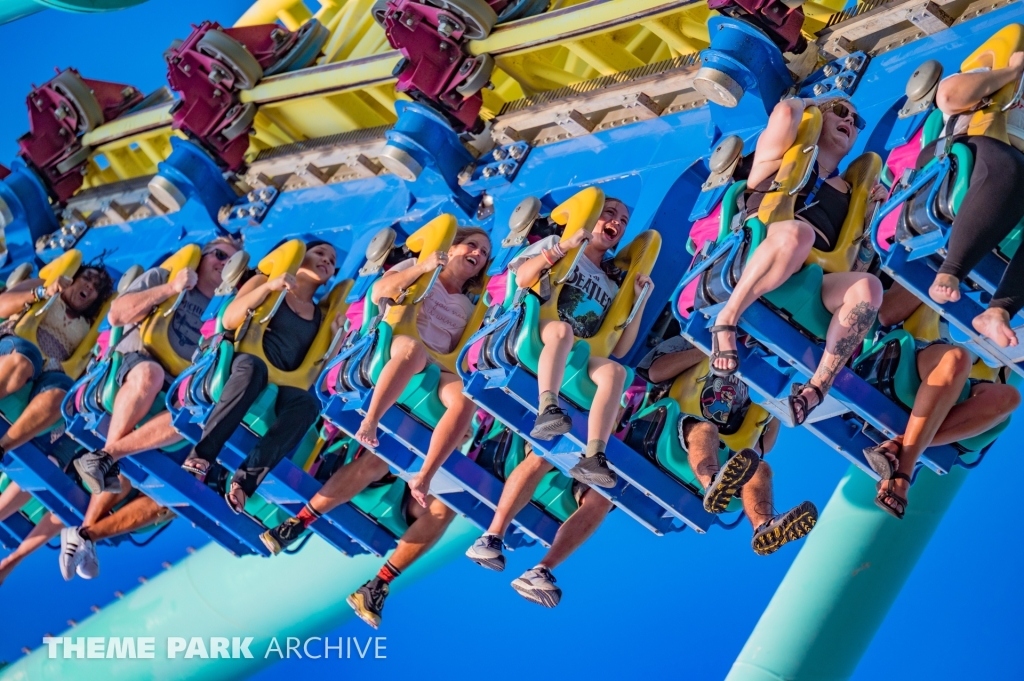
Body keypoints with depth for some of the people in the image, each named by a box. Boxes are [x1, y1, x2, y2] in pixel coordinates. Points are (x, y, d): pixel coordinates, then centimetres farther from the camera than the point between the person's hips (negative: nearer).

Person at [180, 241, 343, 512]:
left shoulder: (321, 315, 23)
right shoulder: (265, 280, 15)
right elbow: (229, 320, -1)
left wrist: (335, 337, 3)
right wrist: (269, 286, -9)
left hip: (278, 388, 3)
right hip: (242, 367, -2)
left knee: (308, 402, -33)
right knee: (253, 364, -40)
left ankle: (246, 479, -44)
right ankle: (202, 454, -43)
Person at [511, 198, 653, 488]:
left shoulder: (613, 285, 23)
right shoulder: (557, 244, 14)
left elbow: (619, 349, 14)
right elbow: (522, 279, -7)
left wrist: (641, 300, 6)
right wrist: (564, 246, -13)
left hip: (575, 356, 4)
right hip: (534, 336, -3)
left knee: (614, 371, -26)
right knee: (562, 329, -36)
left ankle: (593, 458, -41)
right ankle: (547, 409, -54)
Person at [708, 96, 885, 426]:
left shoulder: (847, 190, 30)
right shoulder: (784, 152, 15)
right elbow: (785, 112, -5)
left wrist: (869, 207, 16)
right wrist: (807, 103, 17)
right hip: (751, 258, -4)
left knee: (868, 287, -28)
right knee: (798, 231, -39)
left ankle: (817, 387, -32)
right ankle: (726, 321, -32)